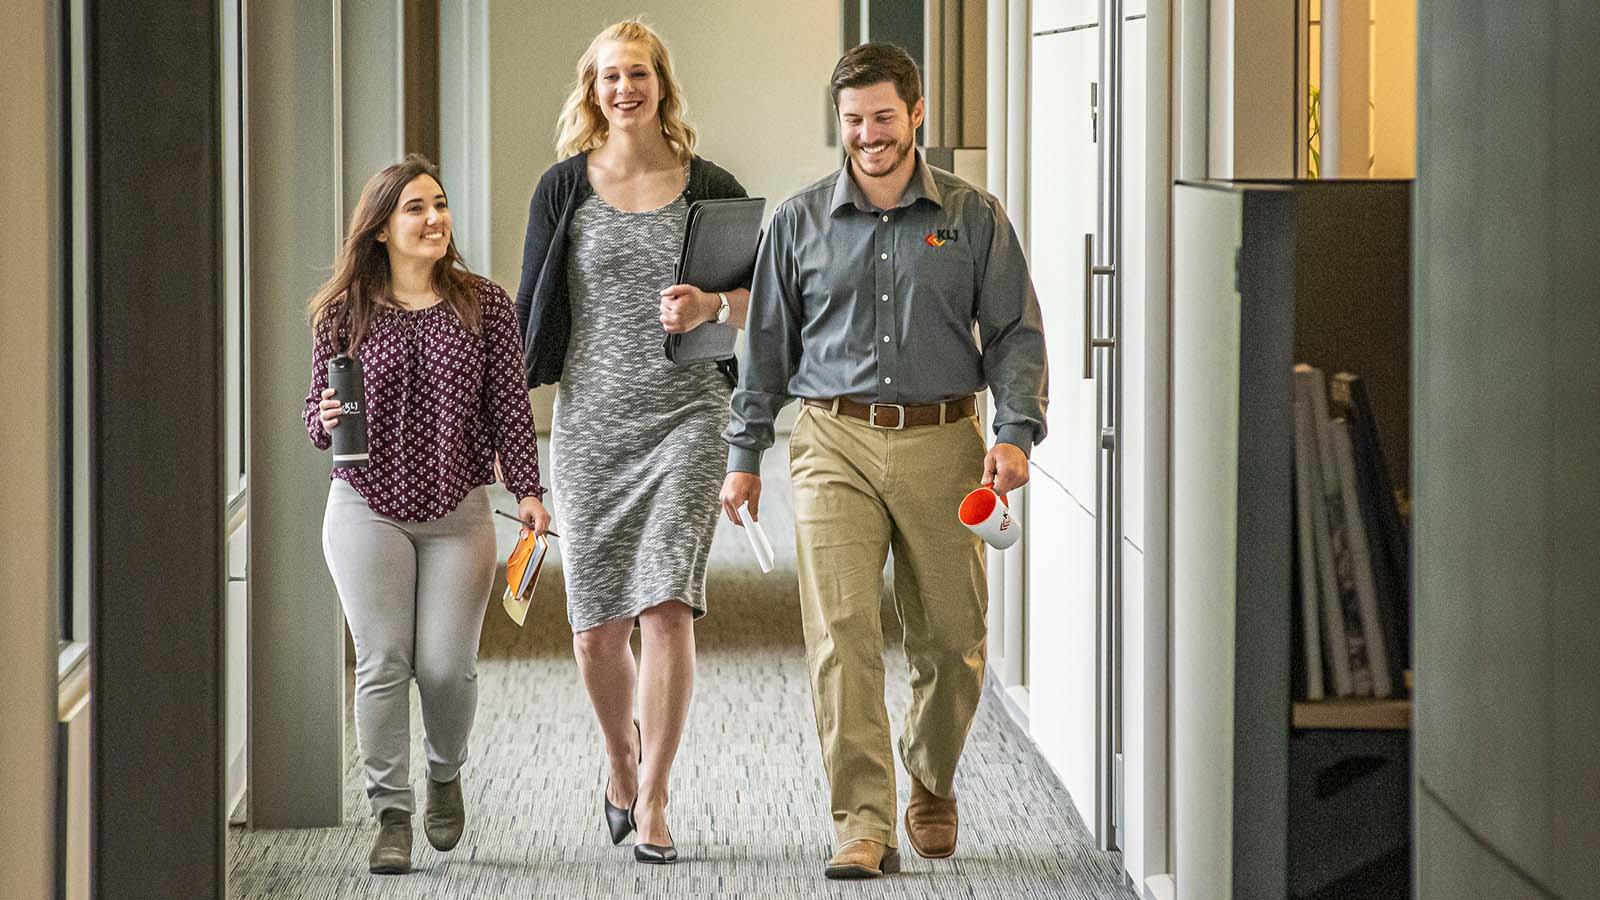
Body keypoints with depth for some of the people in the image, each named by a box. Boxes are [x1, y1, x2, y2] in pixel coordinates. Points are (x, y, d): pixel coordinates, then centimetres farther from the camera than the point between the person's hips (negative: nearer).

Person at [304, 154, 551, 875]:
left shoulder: (484, 305, 2)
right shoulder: (344, 312, 1)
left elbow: (509, 407, 3)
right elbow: (318, 406, 6)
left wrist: (527, 491, -4)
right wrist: (325, 421, -16)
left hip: (459, 514, 0)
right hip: (368, 510, 0)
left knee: (447, 665, -2)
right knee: (383, 661, -5)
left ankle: (445, 773, 29)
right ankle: (391, 815, 3)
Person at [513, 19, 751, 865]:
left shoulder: (710, 189, 4)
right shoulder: (564, 188, 5)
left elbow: (748, 298, 5)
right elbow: (532, 307, 8)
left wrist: (707, 305, -17)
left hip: (687, 413, -1)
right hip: (591, 416, 1)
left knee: (667, 604, -12)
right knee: (596, 627, 4)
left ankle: (651, 803, -6)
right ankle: (621, 760, 34)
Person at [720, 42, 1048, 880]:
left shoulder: (973, 217, 6)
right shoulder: (800, 221, 8)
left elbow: (1014, 331, 7)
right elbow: (768, 341, 13)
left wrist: (1016, 430, -7)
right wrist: (745, 453, 11)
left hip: (942, 443, 1)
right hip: (836, 442, 0)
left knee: (951, 640, 6)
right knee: (841, 631, -13)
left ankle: (932, 788, 32)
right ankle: (864, 825, -13)